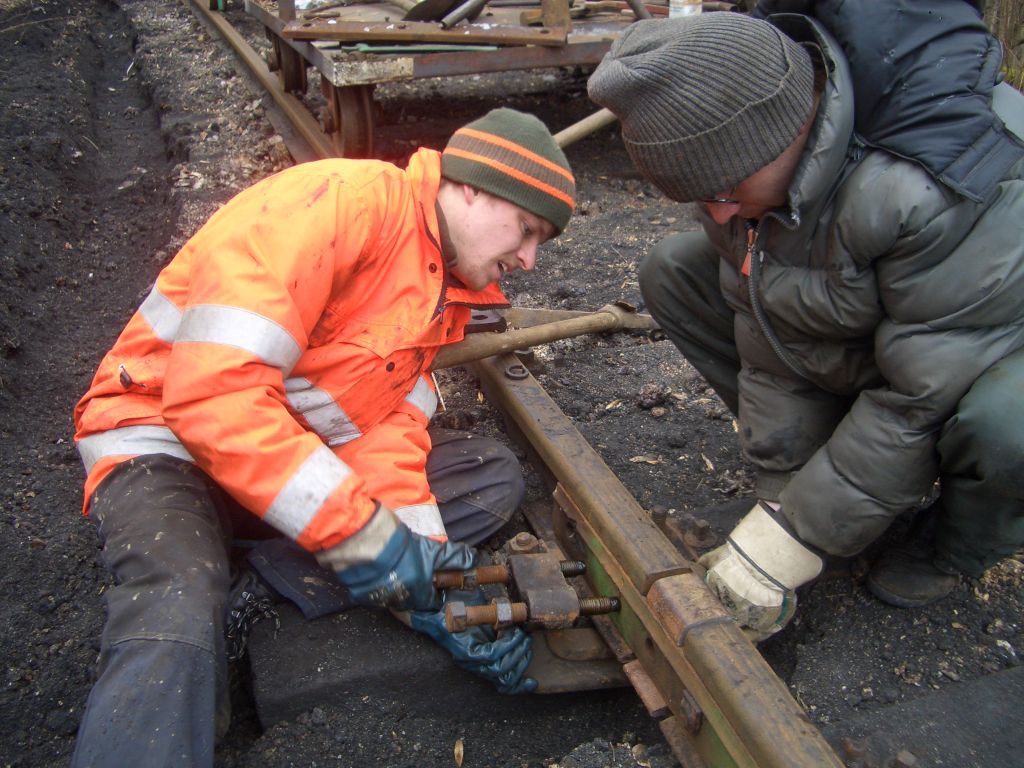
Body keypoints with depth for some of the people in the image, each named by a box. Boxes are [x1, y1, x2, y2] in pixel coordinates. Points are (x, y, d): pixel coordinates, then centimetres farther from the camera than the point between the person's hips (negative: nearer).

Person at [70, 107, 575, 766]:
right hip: (168, 433, -8)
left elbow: (387, 430, -2)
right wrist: (356, 529, -29)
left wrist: (429, 569, -16)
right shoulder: (345, 200, -21)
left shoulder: (448, 287, 7)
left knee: (495, 478, -9)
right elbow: (213, 389, -29)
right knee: (177, 622, -38)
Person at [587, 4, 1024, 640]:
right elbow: (772, 347, -11)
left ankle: (962, 544, -2)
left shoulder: (949, 189, -38)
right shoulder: (743, 154, -16)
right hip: (854, 336, 6)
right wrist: (779, 499, -11)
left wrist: (785, 547, -27)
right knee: (673, 270, -7)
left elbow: (924, 396, -32)